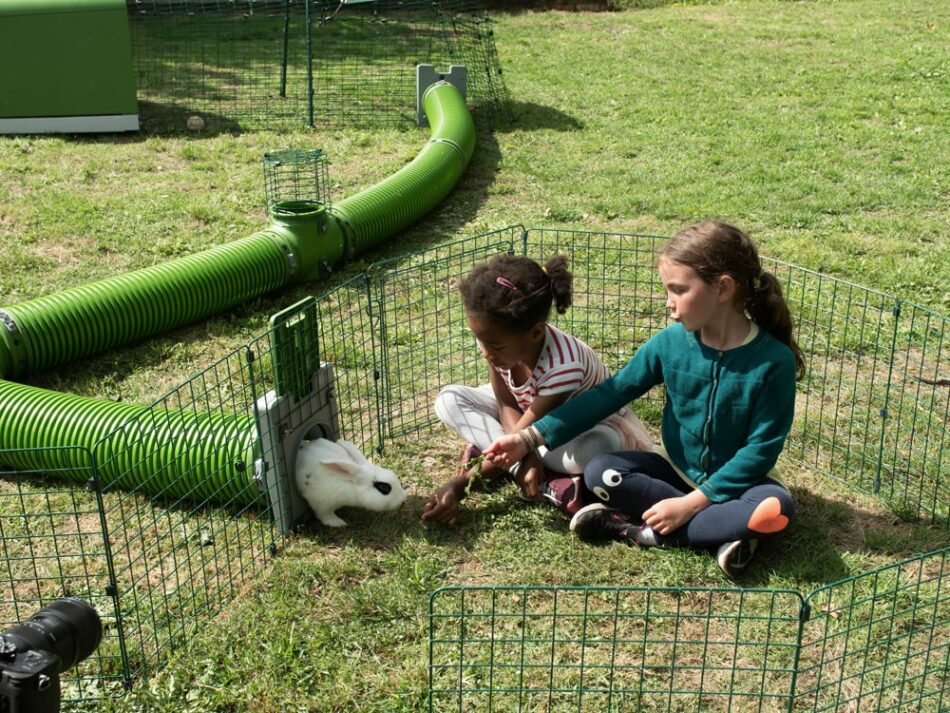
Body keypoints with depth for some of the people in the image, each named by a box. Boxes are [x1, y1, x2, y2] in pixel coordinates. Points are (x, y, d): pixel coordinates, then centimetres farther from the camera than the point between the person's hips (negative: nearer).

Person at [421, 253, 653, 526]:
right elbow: (506, 405, -14)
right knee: (449, 400, -16)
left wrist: (459, 486, -38)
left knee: (596, 447, -42)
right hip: (529, 414, 6)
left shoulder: (561, 365, -41)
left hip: (588, 423, -5)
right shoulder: (495, 340, -25)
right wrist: (526, 457, -33)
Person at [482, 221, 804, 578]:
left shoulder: (773, 360, -22)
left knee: (775, 507, -36)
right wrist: (530, 438, -15)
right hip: (676, 467, 3)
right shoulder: (670, 342, -11)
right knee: (599, 473, -20)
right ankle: (723, 528, -21)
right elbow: (608, 395, -9)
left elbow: (762, 448, -20)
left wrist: (693, 502, -26)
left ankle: (645, 531, -24)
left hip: (737, 478, -3)